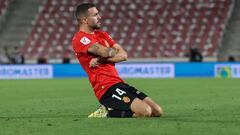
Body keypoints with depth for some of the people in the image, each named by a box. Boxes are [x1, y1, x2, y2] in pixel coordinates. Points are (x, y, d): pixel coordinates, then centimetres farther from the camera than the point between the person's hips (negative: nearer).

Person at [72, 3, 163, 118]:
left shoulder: (102, 34, 20)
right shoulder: (80, 38, -7)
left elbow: (124, 55, 8)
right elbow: (106, 52, -17)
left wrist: (101, 59, -10)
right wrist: (116, 52, 8)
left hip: (118, 83, 9)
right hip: (106, 88, -9)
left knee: (157, 111, 3)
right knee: (145, 111, -24)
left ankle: (111, 110, 11)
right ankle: (108, 114, -5)